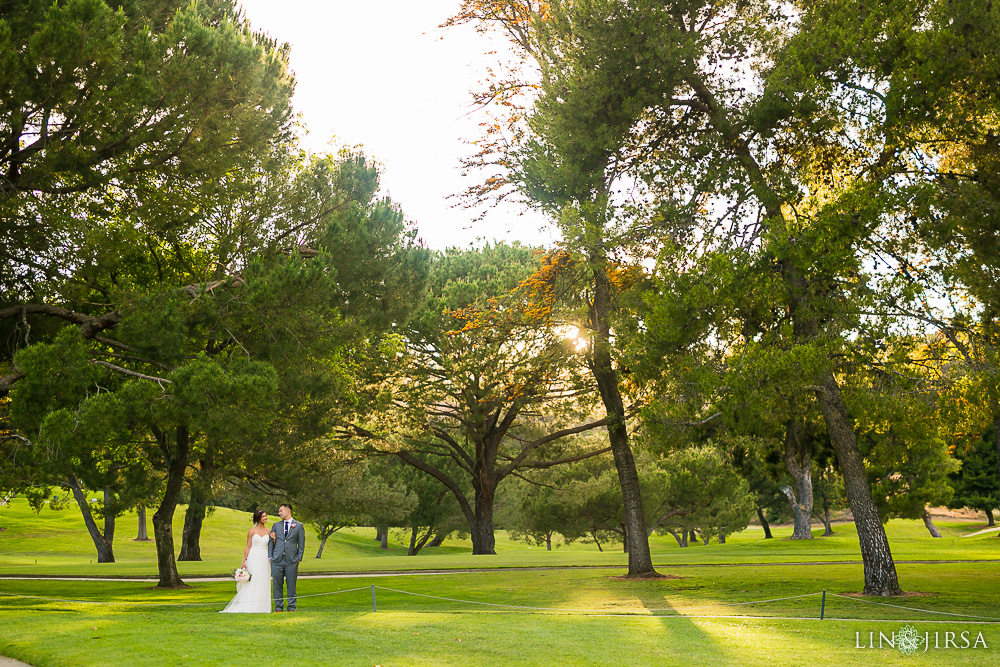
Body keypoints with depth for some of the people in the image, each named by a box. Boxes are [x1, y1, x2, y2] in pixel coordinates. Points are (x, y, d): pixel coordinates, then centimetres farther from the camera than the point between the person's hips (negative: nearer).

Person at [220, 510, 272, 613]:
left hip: (264, 558, 4)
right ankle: (250, 607, -3)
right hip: (253, 558, -4)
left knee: (263, 583, 3)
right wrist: (244, 561, -7)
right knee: (251, 581, -6)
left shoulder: (268, 531, 10)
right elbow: (248, 547, -2)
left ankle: (261, 607, 8)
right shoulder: (252, 531, -1)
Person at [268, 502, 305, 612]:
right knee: (277, 585, 4)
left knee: (291, 585, 2)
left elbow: (301, 544, 6)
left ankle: (291, 608, 10)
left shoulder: (299, 526, 6)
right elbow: (271, 542, 12)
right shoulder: (276, 525, 12)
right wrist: (270, 557, 3)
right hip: (277, 560, 2)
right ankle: (279, 607, 13)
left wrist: (299, 558, -2)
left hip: (291, 560, -2)